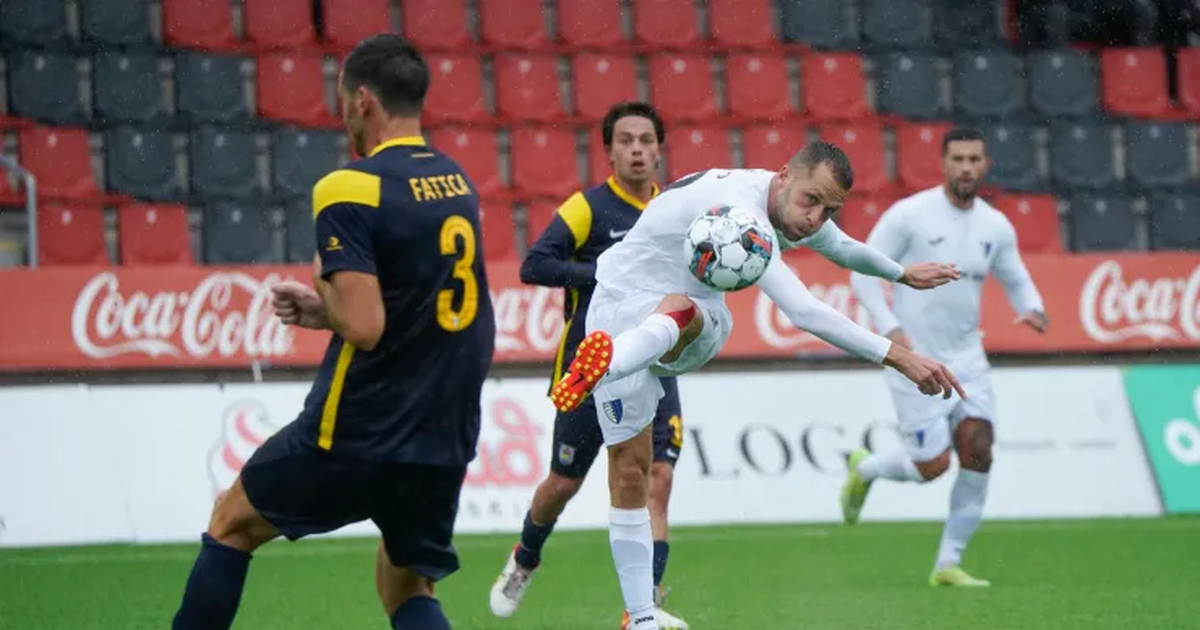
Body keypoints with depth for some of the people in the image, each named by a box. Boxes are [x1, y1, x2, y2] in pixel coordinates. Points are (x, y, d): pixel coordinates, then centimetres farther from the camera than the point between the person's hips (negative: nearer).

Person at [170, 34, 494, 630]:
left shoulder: (350, 189, -16)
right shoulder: (457, 182, 8)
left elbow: (363, 328, -23)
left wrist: (325, 284, -3)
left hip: (357, 438, -6)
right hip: (445, 442, 6)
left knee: (232, 522, 17)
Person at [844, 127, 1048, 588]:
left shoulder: (996, 226, 4)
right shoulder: (909, 215, -11)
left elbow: (1017, 281, 17)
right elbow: (863, 273, -8)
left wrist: (1032, 309, -6)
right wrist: (889, 328, -21)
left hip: (966, 356, 5)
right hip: (915, 359, -5)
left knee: (978, 451, -9)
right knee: (932, 466, -7)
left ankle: (948, 563, 3)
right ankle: (864, 469, 26)